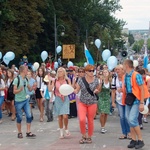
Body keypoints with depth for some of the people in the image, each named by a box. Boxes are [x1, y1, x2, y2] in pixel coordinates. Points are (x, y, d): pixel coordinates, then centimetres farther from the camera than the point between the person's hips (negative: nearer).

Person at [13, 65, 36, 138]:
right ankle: (19, 133, 17)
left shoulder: (26, 79, 6)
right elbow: (14, 91, -13)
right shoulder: (17, 79, -13)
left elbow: (29, 89, 15)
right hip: (19, 101, -6)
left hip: (26, 100, 6)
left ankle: (28, 132, 6)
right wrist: (20, 89, -31)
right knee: (19, 117, 3)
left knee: (29, 116, 0)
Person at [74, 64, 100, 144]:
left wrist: (96, 91, -10)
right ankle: (84, 136, 6)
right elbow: (76, 90, 0)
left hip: (92, 103, 1)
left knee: (90, 121, 7)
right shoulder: (81, 80, -5)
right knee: (82, 119, -16)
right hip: (82, 103, -1)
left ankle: (89, 137, 25)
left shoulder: (96, 80, -2)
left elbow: (98, 90, 12)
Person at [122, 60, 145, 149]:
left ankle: (140, 140, -3)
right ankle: (134, 140, 16)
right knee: (129, 120, 7)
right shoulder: (125, 76, 9)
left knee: (132, 120, -15)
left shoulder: (136, 75, -15)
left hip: (136, 100, -8)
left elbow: (142, 89, -15)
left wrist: (142, 103, -18)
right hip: (128, 100, 8)